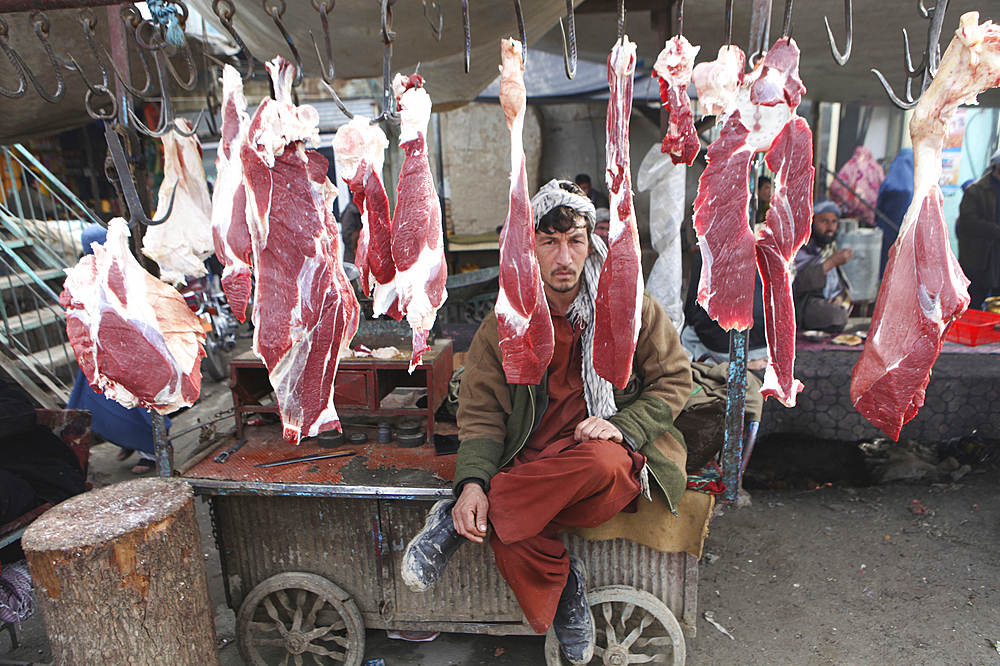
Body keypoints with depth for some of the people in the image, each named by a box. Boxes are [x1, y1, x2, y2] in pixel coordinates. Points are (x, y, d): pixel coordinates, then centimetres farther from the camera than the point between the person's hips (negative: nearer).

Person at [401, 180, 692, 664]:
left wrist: (622, 425, -13)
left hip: (621, 462, 0)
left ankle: (457, 523, -21)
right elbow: (481, 414, 0)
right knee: (510, 534, -33)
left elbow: (674, 380, 7)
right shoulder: (504, 324, 3)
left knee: (598, 462, -38)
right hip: (536, 465, 0)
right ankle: (562, 590, -1)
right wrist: (472, 482, -19)